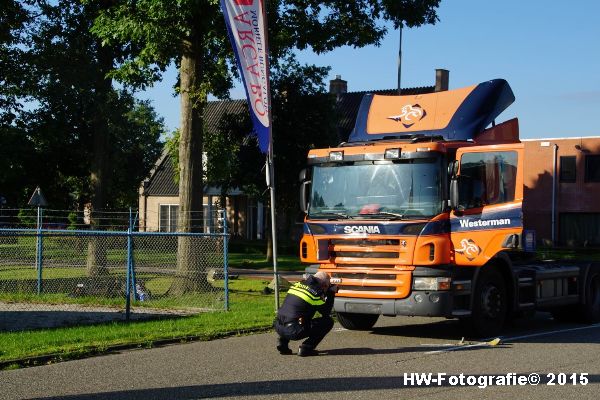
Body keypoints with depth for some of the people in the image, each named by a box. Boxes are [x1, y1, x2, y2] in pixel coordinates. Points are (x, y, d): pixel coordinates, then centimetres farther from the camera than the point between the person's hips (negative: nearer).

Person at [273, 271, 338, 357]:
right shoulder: (316, 292, -4)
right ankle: (306, 348, -2)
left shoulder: (298, 284, 17)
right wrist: (331, 293, 16)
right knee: (328, 321, 2)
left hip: (278, 327, 7)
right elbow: (326, 312, 7)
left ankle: (282, 344, 23)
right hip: (293, 331, -7)